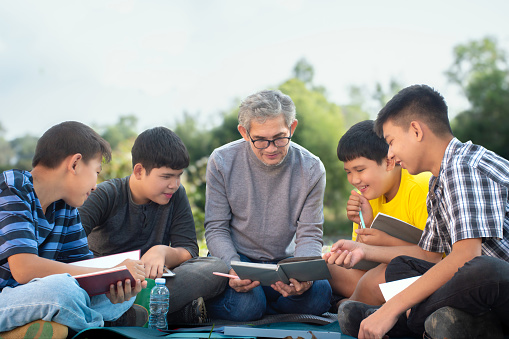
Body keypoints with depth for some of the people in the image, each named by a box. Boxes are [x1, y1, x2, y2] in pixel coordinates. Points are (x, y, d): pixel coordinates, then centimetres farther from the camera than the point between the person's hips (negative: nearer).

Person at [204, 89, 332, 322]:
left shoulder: (311, 169, -7)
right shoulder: (222, 161, -10)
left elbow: (309, 235, -5)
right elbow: (216, 229, -6)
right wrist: (233, 267, -27)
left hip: (283, 261, 2)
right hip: (235, 257, -2)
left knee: (319, 294, -27)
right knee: (245, 305, -32)